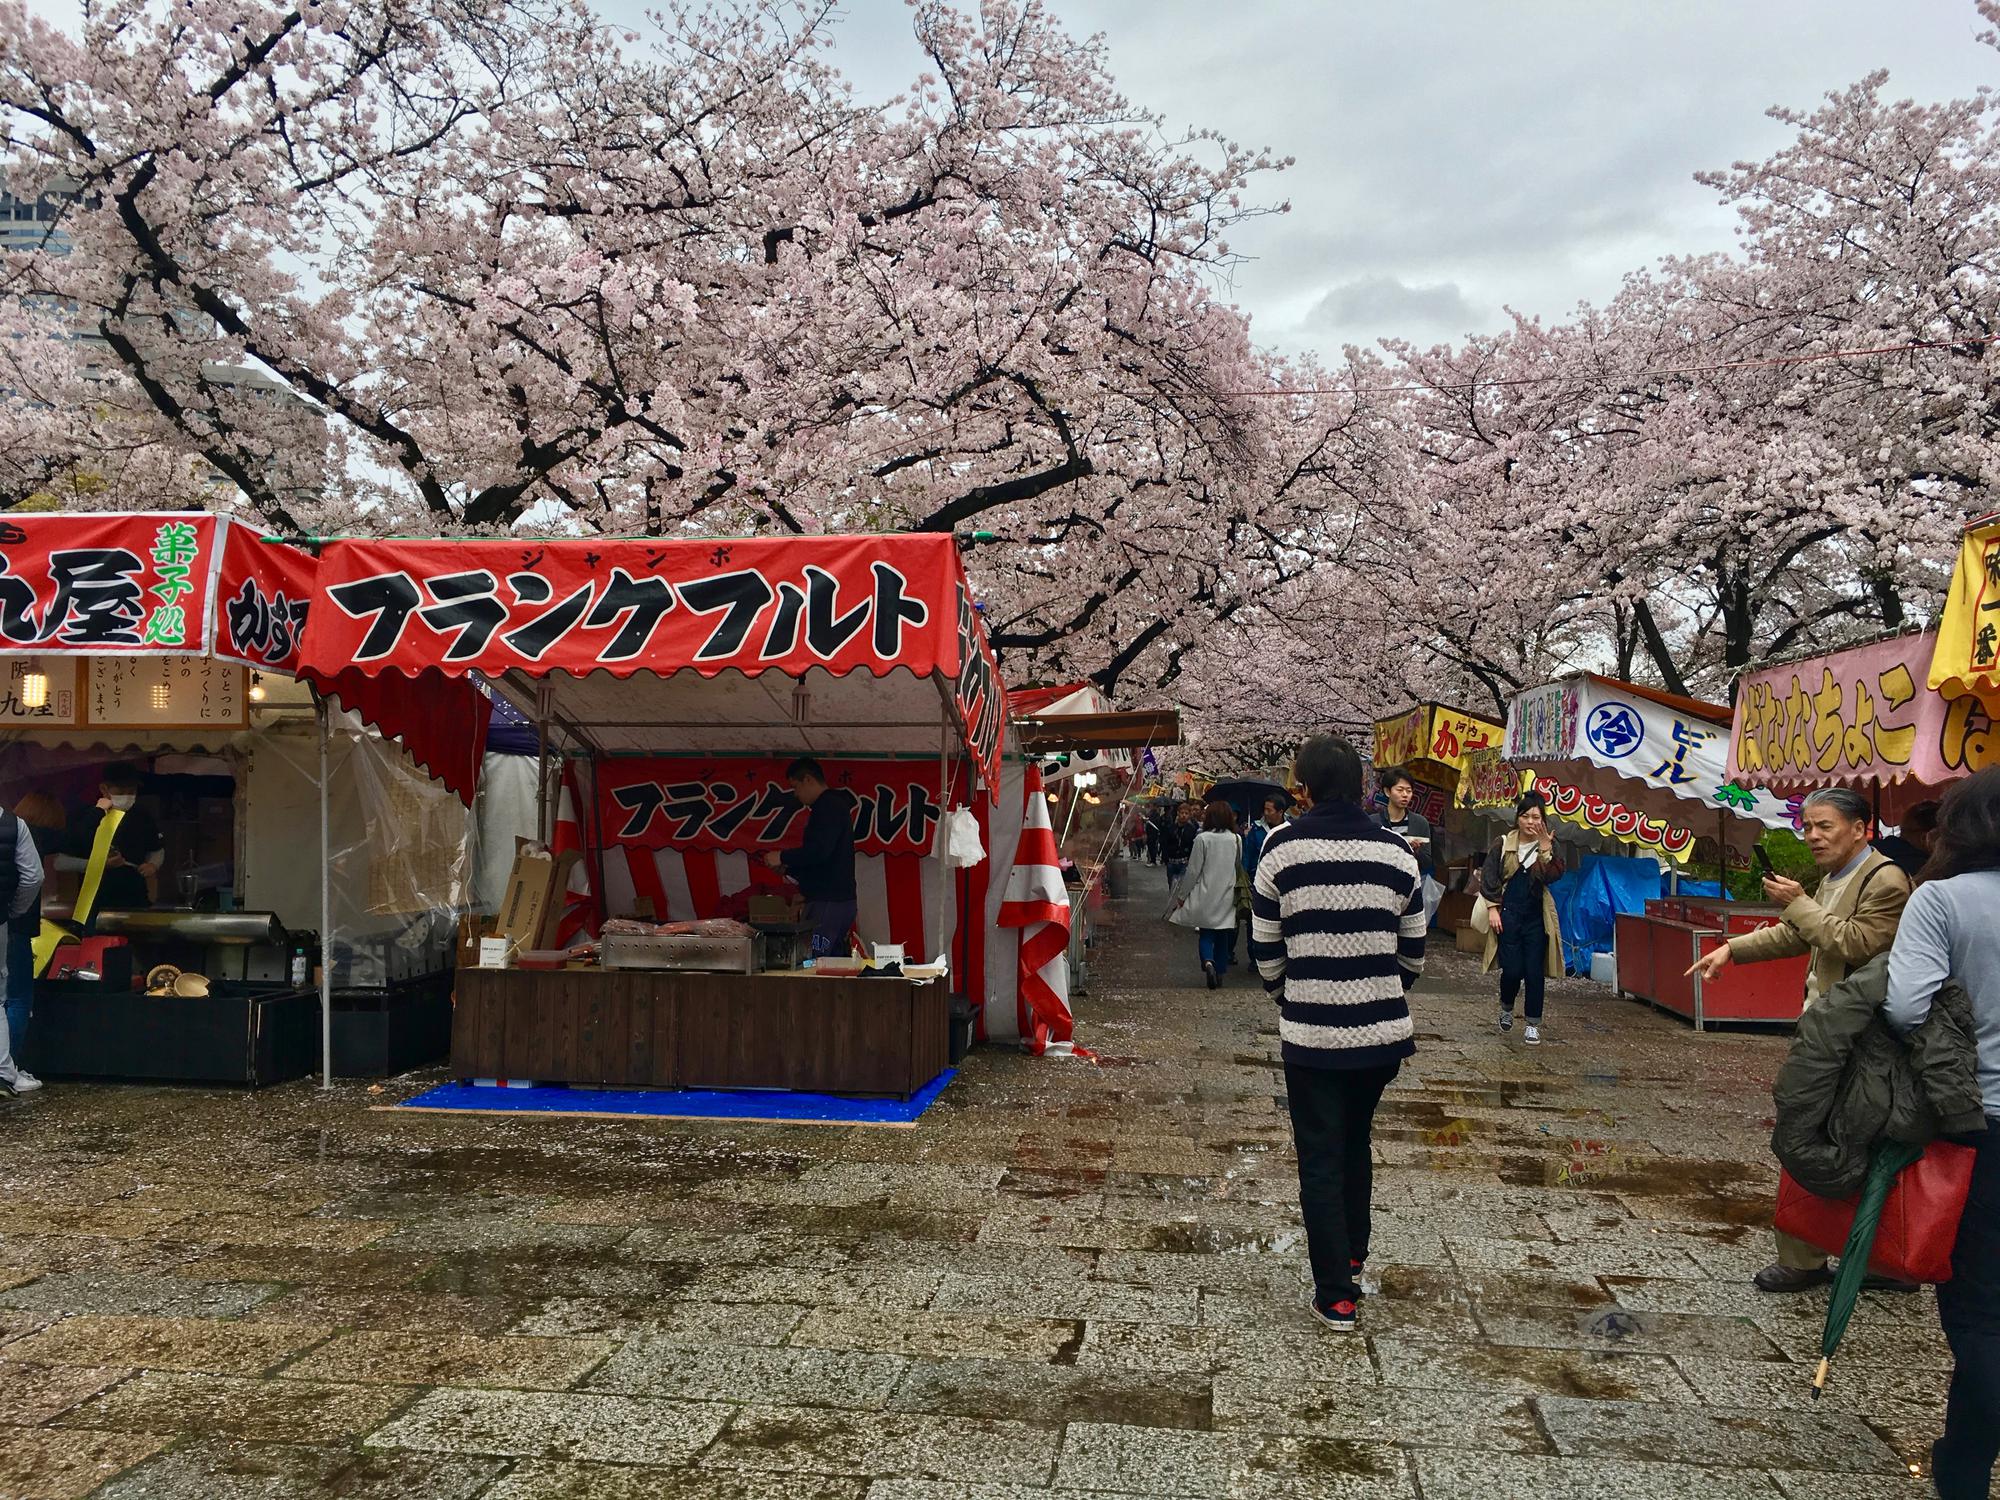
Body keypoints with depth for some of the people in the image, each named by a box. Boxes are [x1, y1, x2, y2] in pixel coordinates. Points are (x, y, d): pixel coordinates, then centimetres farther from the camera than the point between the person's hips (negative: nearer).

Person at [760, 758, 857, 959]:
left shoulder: (828, 807, -11)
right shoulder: (835, 805, 22)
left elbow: (819, 851, -23)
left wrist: (782, 858, -10)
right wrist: (788, 869, 20)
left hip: (828, 902, -11)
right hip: (839, 899, 11)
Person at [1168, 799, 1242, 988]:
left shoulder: (1202, 838, -13)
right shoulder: (1236, 840, -3)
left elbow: (1193, 870, -10)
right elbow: (1239, 867, 9)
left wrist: (1182, 895, -1)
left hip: (1206, 895, -3)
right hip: (1227, 896, 3)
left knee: (1206, 934, 7)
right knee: (1222, 935, 13)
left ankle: (1208, 962, -18)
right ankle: (1220, 972, 17)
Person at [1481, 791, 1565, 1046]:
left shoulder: (1548, 846, 3)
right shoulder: (1503, 844, 1)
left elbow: (1554, 876, -12)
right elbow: (1489, 877, 1)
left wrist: (1545, 848, -21)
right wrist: (1493, 907, -6)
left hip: (1536, 919, 1)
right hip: (1508, 916, -1)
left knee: (1535, 972, 0)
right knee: (1512, 970, -3)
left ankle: (1533, 1025, 11)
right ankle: (1506, 1008, 27)